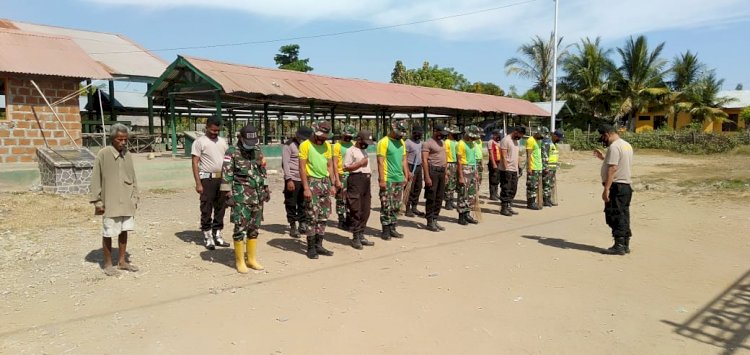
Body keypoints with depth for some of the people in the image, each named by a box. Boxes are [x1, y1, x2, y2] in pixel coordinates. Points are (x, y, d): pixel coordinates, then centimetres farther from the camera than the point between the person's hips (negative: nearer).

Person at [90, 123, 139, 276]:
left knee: (124, 230, 13)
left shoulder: (127, 155, 6)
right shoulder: (103, 154, -10)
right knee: (108, 233, 4)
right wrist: (97, 201, -9)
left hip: (127, 202, 5)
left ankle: (122, 261, 26)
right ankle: (108, 264, 18)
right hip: (110, 202, -5)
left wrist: (135, 198, 10)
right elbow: (96, 179, -8)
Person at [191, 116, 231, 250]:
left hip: (222, 178, 6)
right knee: (206, 210, 1)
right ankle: (207, 237, 9)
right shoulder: (199, 142, -4)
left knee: (220, 209, 10)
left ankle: (217, 235, 20)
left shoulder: (222, 141, 13)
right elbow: (195, 163, -7)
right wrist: (198, 183, -14)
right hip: (207, 179, -5)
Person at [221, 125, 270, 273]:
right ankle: (239, 261, 7)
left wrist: (266, 189, 14)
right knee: (240, 228, -4)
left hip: (257, 196, 6)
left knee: (254, 228, 9)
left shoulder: (258, 151, 10)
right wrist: (228, 195, -15)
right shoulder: (232, 153, -7)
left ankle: (251, 258, 19)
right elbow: (227, 175, -10)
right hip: (241, 197, -5)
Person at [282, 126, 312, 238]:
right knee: (291, 204, 1)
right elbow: (285, 163, -9)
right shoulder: (289, 145, -4)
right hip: (293, 179, -6)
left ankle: (302, 224, 19)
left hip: (305, 179, 6)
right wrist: (289, 179, -16)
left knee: (303, 203, 9)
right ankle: (293, 227, 10)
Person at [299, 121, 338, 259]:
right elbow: (302, 168, -11)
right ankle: (311, 248, 3)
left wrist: (333, 184, 8)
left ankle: (319, 245, 16)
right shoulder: (305, 145, -7)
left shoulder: (327, 145, 11)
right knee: (312, 217, -5)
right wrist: (306, 188, -17)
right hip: (312, 182, -6)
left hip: (325, 181, 6)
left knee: (324, 216, 8)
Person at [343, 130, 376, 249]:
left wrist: (369, 171, 14)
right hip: (356, 179, -9)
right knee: (356, 210, -7)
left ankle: (361, 235, 17)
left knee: (365, 210, 9)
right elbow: (345, 168, -12)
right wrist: (360, 163, -13)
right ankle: (355, 238, -2)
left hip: (366, 180, 9)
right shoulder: (351, 151, -4)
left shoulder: (364, 151, 22)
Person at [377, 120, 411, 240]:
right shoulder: (384, 142, -9)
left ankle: (392, 228, 17)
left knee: (396, 206, 9)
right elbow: (380, 162, -12)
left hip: (399, 179, 7)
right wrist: (381, 179, -16)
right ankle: (386, 230, 4)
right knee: (387, 206, -4)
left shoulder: (401, 142, 14)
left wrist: (406, 176, 12)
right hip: (388, 180, -7)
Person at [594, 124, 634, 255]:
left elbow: (612, 169, -22)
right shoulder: (627, 145, 16)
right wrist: (603, 157, 25)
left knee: (614, 216, -5)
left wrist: (606, 189, -23)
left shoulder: (614, 147, -15)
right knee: (624, 216, 13)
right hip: (626, 185, 10)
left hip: (616, 186, -10)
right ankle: (625, 244, 18)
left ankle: (619, 246, -3)